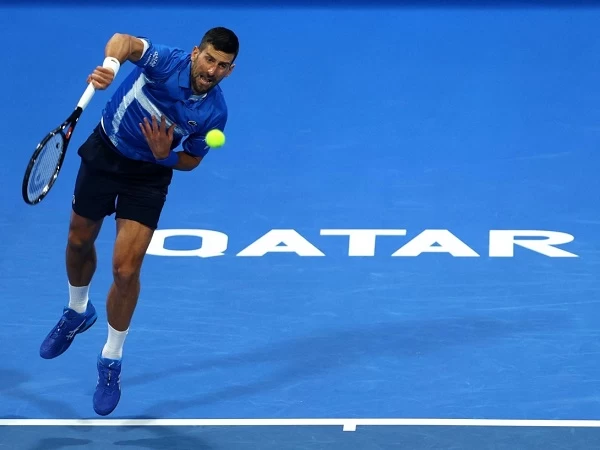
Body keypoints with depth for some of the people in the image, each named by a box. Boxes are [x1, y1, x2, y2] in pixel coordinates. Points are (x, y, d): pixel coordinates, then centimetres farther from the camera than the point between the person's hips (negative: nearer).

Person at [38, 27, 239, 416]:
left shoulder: (214, 114, -20)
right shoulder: (167, 62, -27)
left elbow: (191, 161, -5)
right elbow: (126, 42, -47)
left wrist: (165, 155, -27)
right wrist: (111, 63, -70)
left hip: (149, 175, -1)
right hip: (105, 152, 1)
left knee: (126, 270, -9)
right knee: (80, 241, 20)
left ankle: (111, 361, 13)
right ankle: (77, 312, 52)